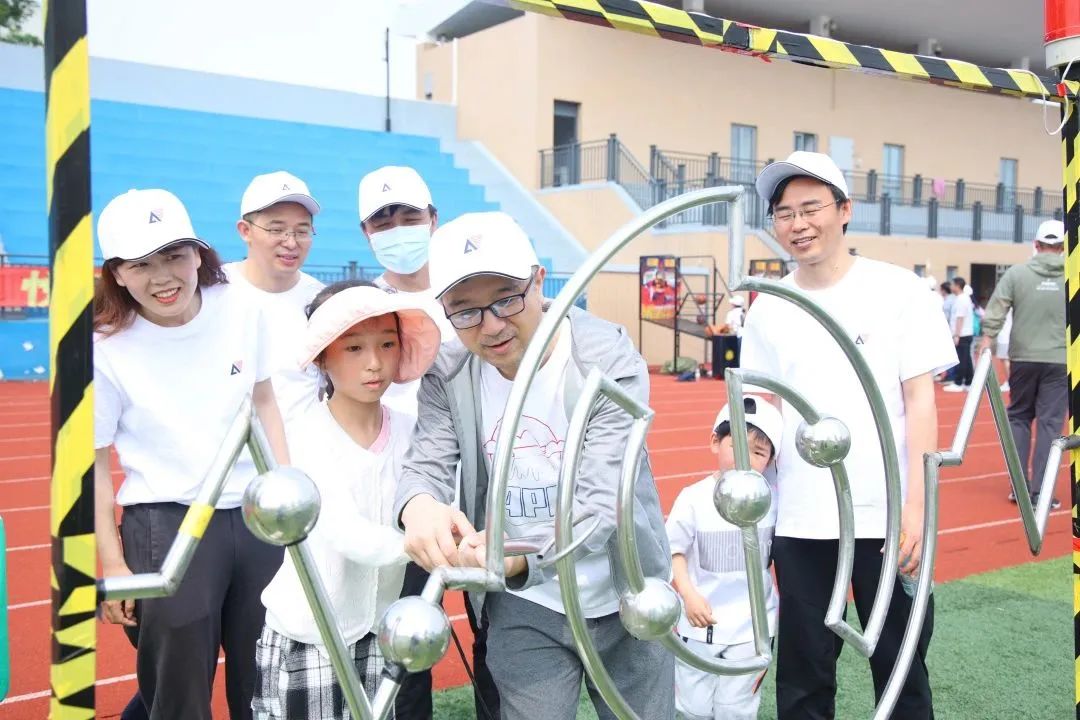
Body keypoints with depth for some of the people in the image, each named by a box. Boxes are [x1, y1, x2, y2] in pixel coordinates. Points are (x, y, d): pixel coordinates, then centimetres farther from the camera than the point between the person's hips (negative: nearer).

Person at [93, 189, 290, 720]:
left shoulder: (241, 311, -4)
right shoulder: (104, 350, -14)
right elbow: (93, 464, -7)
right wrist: (112, 564, -8)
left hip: (256, 515, 4)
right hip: (165, 525, -4)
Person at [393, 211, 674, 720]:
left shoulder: (610, 361, -20)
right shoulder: (447, 374, -7)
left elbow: (601, 505, -28)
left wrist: (522, 556, -48)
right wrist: (418, 505, -38)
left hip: (624, 602, -1)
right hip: (522, 608, 2)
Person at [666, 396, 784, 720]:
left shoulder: (772, 500, -6)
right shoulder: (693, 498, -12)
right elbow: (676, 551, -5)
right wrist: (688, 593, -19)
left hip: (752, 626, 1)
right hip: (700, 623, 0)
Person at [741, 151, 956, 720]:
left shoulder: (898, 290, -4)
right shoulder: (768, 309, 4)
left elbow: (921, 399, -5)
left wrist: (915, 505, -11)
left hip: (887, 516, -2)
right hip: (798, 521, 2)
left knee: (901, 666, 11)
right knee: (802, 674, 11)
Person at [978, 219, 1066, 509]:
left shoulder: (1016, 273, -3)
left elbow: (994, 314, -6)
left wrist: (986, 345, 1)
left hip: (1023, 358, 1)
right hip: (1059, 361, -1)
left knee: (1018, 417, 15)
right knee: (1050, 424, 3)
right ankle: (1039, 493, 1)